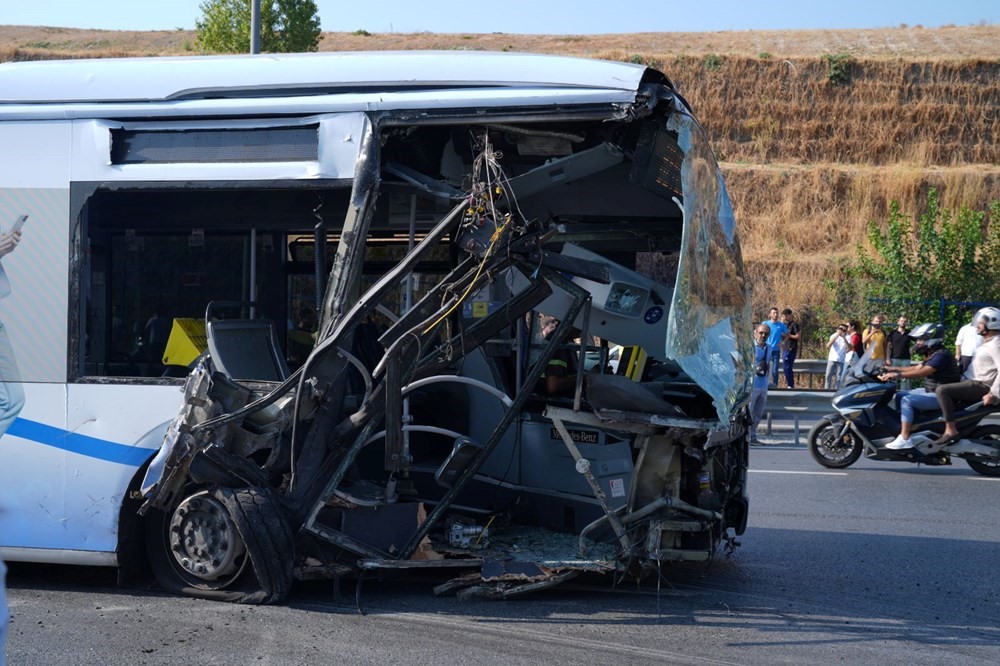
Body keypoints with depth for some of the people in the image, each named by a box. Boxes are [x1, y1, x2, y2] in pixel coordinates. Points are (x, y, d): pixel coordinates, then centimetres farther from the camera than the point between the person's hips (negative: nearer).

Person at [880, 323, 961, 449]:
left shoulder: (941, 356, -21)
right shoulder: (932, 355, 12)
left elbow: (922, 372, -32)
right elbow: (917, 368, 23)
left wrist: (897, 375, -36)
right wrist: (894, 368, 17)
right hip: (930, 391, 11)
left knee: (907, 400, -25)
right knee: (899, 395, 11)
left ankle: (905, 439, -29)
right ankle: (898, 426, 7)